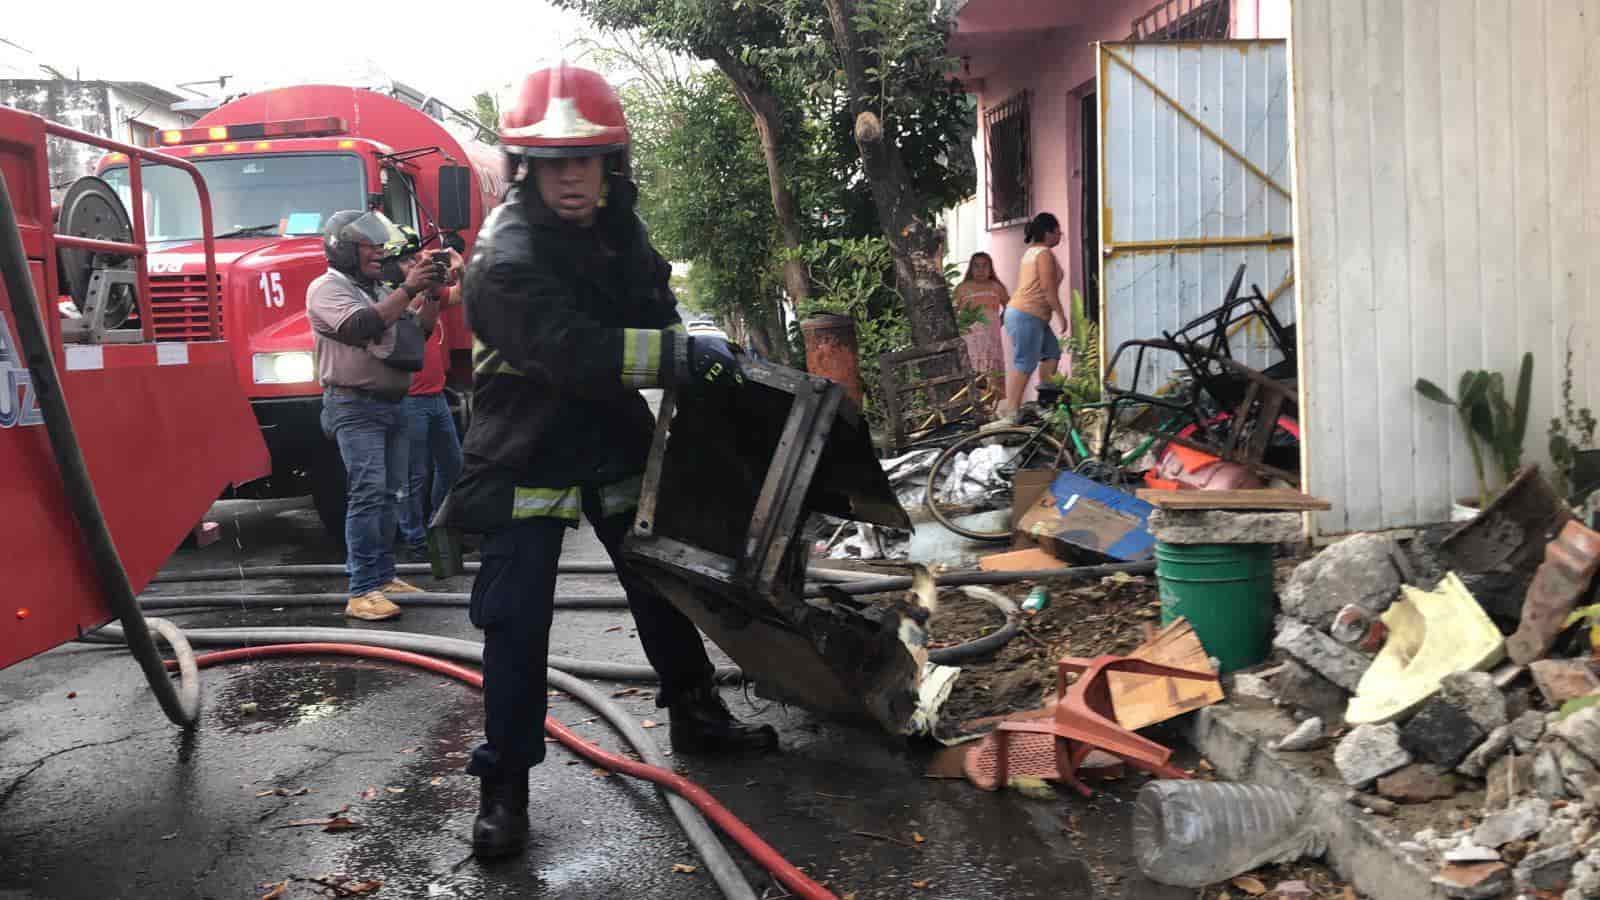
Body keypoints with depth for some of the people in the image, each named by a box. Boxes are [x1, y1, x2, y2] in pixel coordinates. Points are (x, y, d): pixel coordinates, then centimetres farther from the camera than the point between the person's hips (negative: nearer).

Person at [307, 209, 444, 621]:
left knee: (388, 494, 11)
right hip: (355, 407, -8)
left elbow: (420, 329, 16)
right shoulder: (328, 287, -6)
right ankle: (362, 593, -19)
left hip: (391, 405, 9)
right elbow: (359, 326, -24)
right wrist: (407, 290, -23)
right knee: (368, 492, -17)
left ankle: (383, 576, 21)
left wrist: (431, 293, 1)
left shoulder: (379, 291, 19)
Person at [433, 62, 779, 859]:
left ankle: (696, 716, 35)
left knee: (661, 582, 16)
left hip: (615, 443, 7)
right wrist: (679, 354, -35)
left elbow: (651, 307, 16)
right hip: (526, 457, -7)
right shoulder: (506, 261, -23)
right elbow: (573, 352, -35)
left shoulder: (618, 228, 2)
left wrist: (694, 356, -3)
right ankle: (504, 783, 7)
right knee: (516, 621, -6)